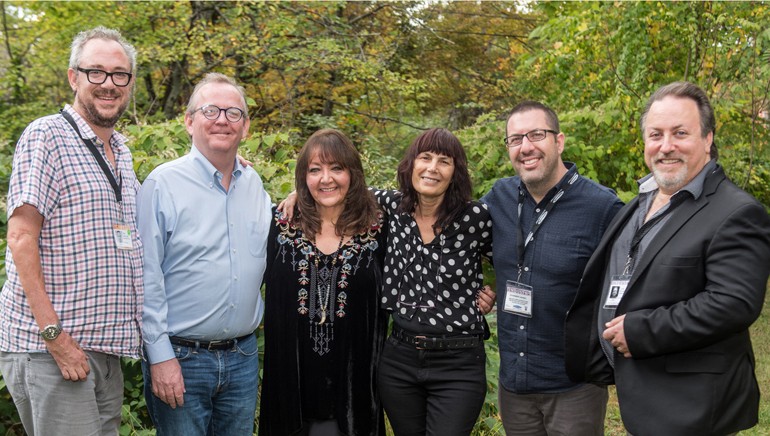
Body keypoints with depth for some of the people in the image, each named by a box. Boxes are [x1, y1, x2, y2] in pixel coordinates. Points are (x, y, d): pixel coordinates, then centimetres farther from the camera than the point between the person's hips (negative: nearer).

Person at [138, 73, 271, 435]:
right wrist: (160, 356, -14)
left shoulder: (255, 185, 7)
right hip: (180, 358, -5)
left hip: (243, 357, 5)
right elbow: (146, 280, -11)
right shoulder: (163, 184, -9)